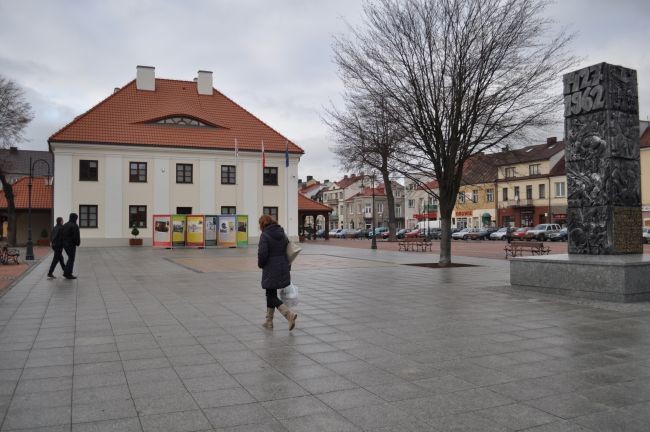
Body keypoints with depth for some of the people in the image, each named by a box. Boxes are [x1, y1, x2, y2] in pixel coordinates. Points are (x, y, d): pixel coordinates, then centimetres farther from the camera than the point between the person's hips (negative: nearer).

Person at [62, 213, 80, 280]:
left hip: (65, 244, 8)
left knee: (70, 258, 19)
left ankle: (66, 273, 16)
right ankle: (69, 274, 3)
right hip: (71, 245, -8)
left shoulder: (65, 225, 11)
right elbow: (76, 237, -21)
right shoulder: (75, 226, -15)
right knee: (71, 259, 1)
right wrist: (78, 242, -3)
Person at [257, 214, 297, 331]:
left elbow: (262, 253, -20)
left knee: (272, 296, 1)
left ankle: (289, 314, -17)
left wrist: (261, 264, -1)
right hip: (283, 269, 7)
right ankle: (269, 321, 24)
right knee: (271, 294, 19)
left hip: (271, 271, -7)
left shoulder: (265, 235, -13)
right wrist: (287, 266, 15)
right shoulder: (282, 234, 9)